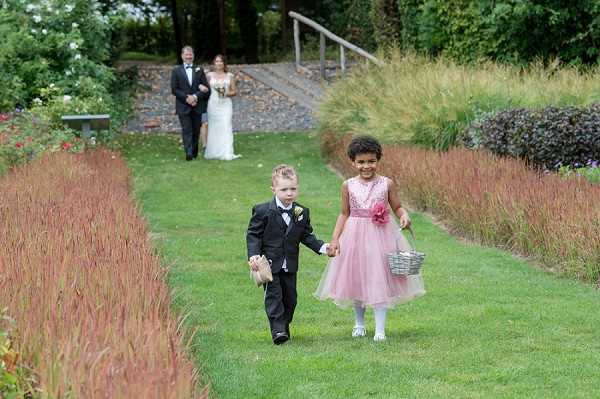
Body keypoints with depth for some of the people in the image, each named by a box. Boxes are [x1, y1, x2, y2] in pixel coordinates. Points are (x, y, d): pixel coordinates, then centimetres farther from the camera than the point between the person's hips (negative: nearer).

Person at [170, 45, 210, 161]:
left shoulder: (199, 70, 10)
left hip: (197, 106, 2)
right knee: (186, 130, -11)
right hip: (183, 107, -2)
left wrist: (196, 96, -12)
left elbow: (206, 88, 4)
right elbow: (174, 89, -2)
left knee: (196, 131, 7)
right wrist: (186, 98, -14)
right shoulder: (176, 71, 5)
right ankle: (188, 152, -21)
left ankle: (194, 152, 17)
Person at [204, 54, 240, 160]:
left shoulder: (229, 76, 8)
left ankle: (226, 154, -13)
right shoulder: (210, 75, 8)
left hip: (225, 105, -1)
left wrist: (225, 93, -8)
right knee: (213, 128, 0)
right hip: (213, 104, 1)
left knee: (225, 127, -10)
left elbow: (234, 92, 8)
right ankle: (213, 152, 6)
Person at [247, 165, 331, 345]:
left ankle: (284, 326, 25)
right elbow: (253, 234, -7)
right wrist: (253, 254, -20)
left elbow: (306, 236, 11)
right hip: (270, 263, -4)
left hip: (290, 265, 5)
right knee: (273, 295, -11)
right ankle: (277, 330, -13)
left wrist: (322, 247, -2)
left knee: (290, 297, 9)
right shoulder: (263, 211, -10)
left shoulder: (302, 212, 3)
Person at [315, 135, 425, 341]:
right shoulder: (348, 186, 1)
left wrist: (404, 216, -17)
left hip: (380, 236, -2)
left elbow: (397, 207, 5)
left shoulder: (387, 184, -2)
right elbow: (344, 214, 7)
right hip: (355, 237, 2)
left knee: (380, 279, -2)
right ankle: (359, 323, 27)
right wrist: (335, 239, 1)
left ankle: (380, 328, 2)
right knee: (356, 279, 9)